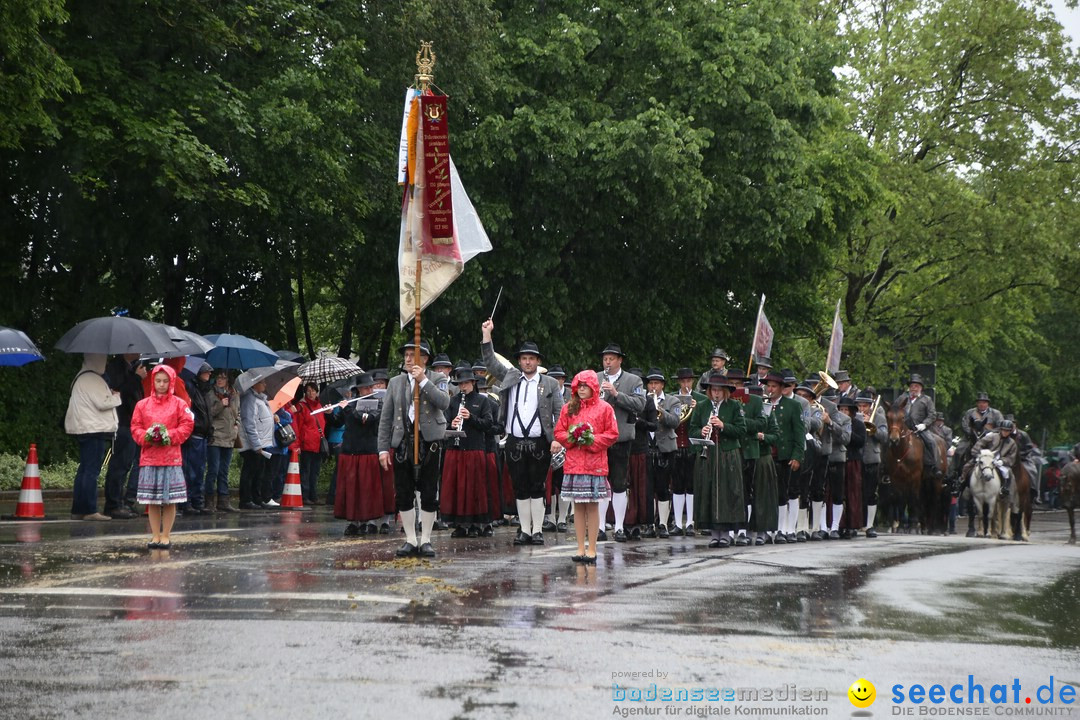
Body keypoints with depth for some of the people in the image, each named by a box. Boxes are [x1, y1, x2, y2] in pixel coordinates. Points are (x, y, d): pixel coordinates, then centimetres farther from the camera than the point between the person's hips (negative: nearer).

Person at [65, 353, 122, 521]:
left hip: (84, 430, 11)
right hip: (94, 429, -11)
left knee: (84, 469, 12)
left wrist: (110, 395, 10)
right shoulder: (92, 379, -14)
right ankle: (90, 511, -10)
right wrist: (117, 396, -1)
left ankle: (78, 510, 14)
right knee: (92, 471, -9)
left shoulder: (83, 377, 18)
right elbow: (102, 403, -17)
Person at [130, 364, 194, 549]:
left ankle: (165, 536, 6)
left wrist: (169, 436, -13)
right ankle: (155, 536, 11)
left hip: (171, 457, -2)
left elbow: (187, 425, -1)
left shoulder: (179, 404, 4)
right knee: (152, 501, 4)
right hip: (149, 456, 2)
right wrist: (147, 437, -11)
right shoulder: (142, 404, 8)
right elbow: (135, 427, 7)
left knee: (170, 500, -1)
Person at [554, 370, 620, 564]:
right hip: (573, 463, 3)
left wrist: (592, 440, -12)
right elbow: (558, 432, 11)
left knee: (592, 506, -2)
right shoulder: (568, 408, 11)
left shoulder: (604, 408, 2)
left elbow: (612, 434, -1)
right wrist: (572, 437, -8)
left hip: (595, 464, -3)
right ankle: (581, 549, 10)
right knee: (578, 506, 5)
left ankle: (591, 549, 2)